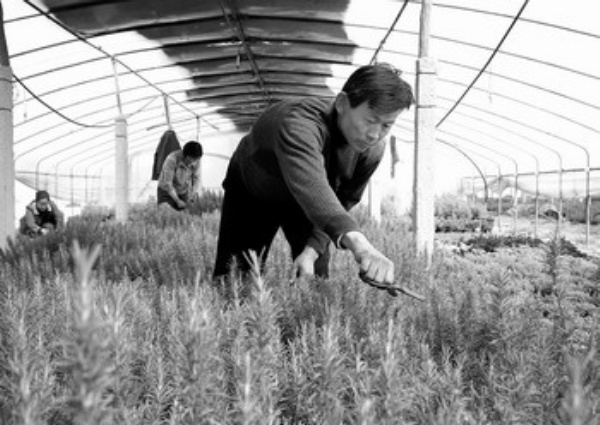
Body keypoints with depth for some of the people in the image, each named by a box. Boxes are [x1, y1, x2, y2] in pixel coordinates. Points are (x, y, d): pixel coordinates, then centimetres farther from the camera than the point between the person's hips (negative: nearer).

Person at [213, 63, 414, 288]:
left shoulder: (373, 148, -24)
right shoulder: (299, 123, -45)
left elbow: (341, 203, -14)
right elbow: (311, 186, -63)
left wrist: (312, 250, -31)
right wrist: (357, 242, -79)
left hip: (302, 201, 4)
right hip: (251, 192, -4)